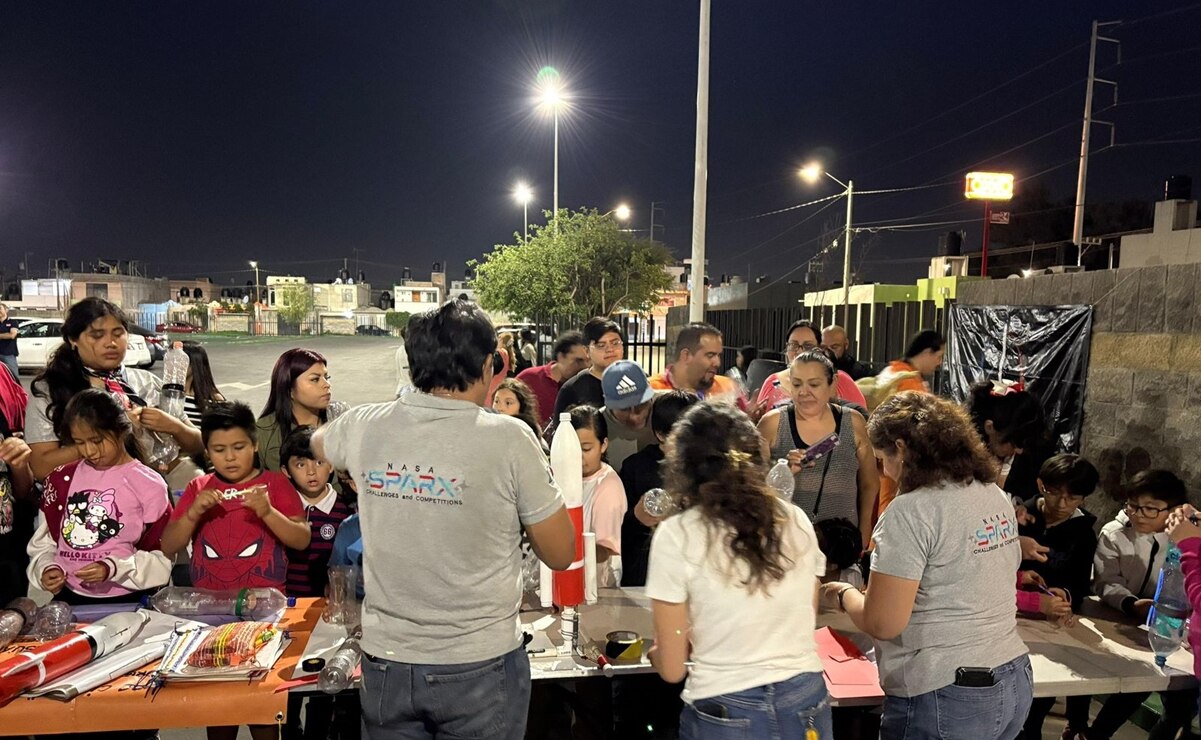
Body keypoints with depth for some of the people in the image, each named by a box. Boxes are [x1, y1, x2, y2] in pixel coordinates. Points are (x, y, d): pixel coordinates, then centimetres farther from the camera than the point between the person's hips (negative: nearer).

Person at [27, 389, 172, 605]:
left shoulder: (148, 485, -3)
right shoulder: (62, 479, 10)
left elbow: (163, 558, -3)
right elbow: (43, 542, 17)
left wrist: (112, 568, -16)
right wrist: (47, 569, -2)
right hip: (69, 598, 3)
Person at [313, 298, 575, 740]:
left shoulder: (365, 427, -6)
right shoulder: (508, 438, -17)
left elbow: (317, 444, 19)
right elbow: (561, 554, -7)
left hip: (386, 662, 3)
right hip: (479, 666, -3)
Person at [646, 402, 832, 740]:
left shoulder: (676, 536, -13)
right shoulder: (797, 522, -2)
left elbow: (672, 669, -9)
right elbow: (802, 626, 10)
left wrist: (656, 649, 12)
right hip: (807, 704, 4)